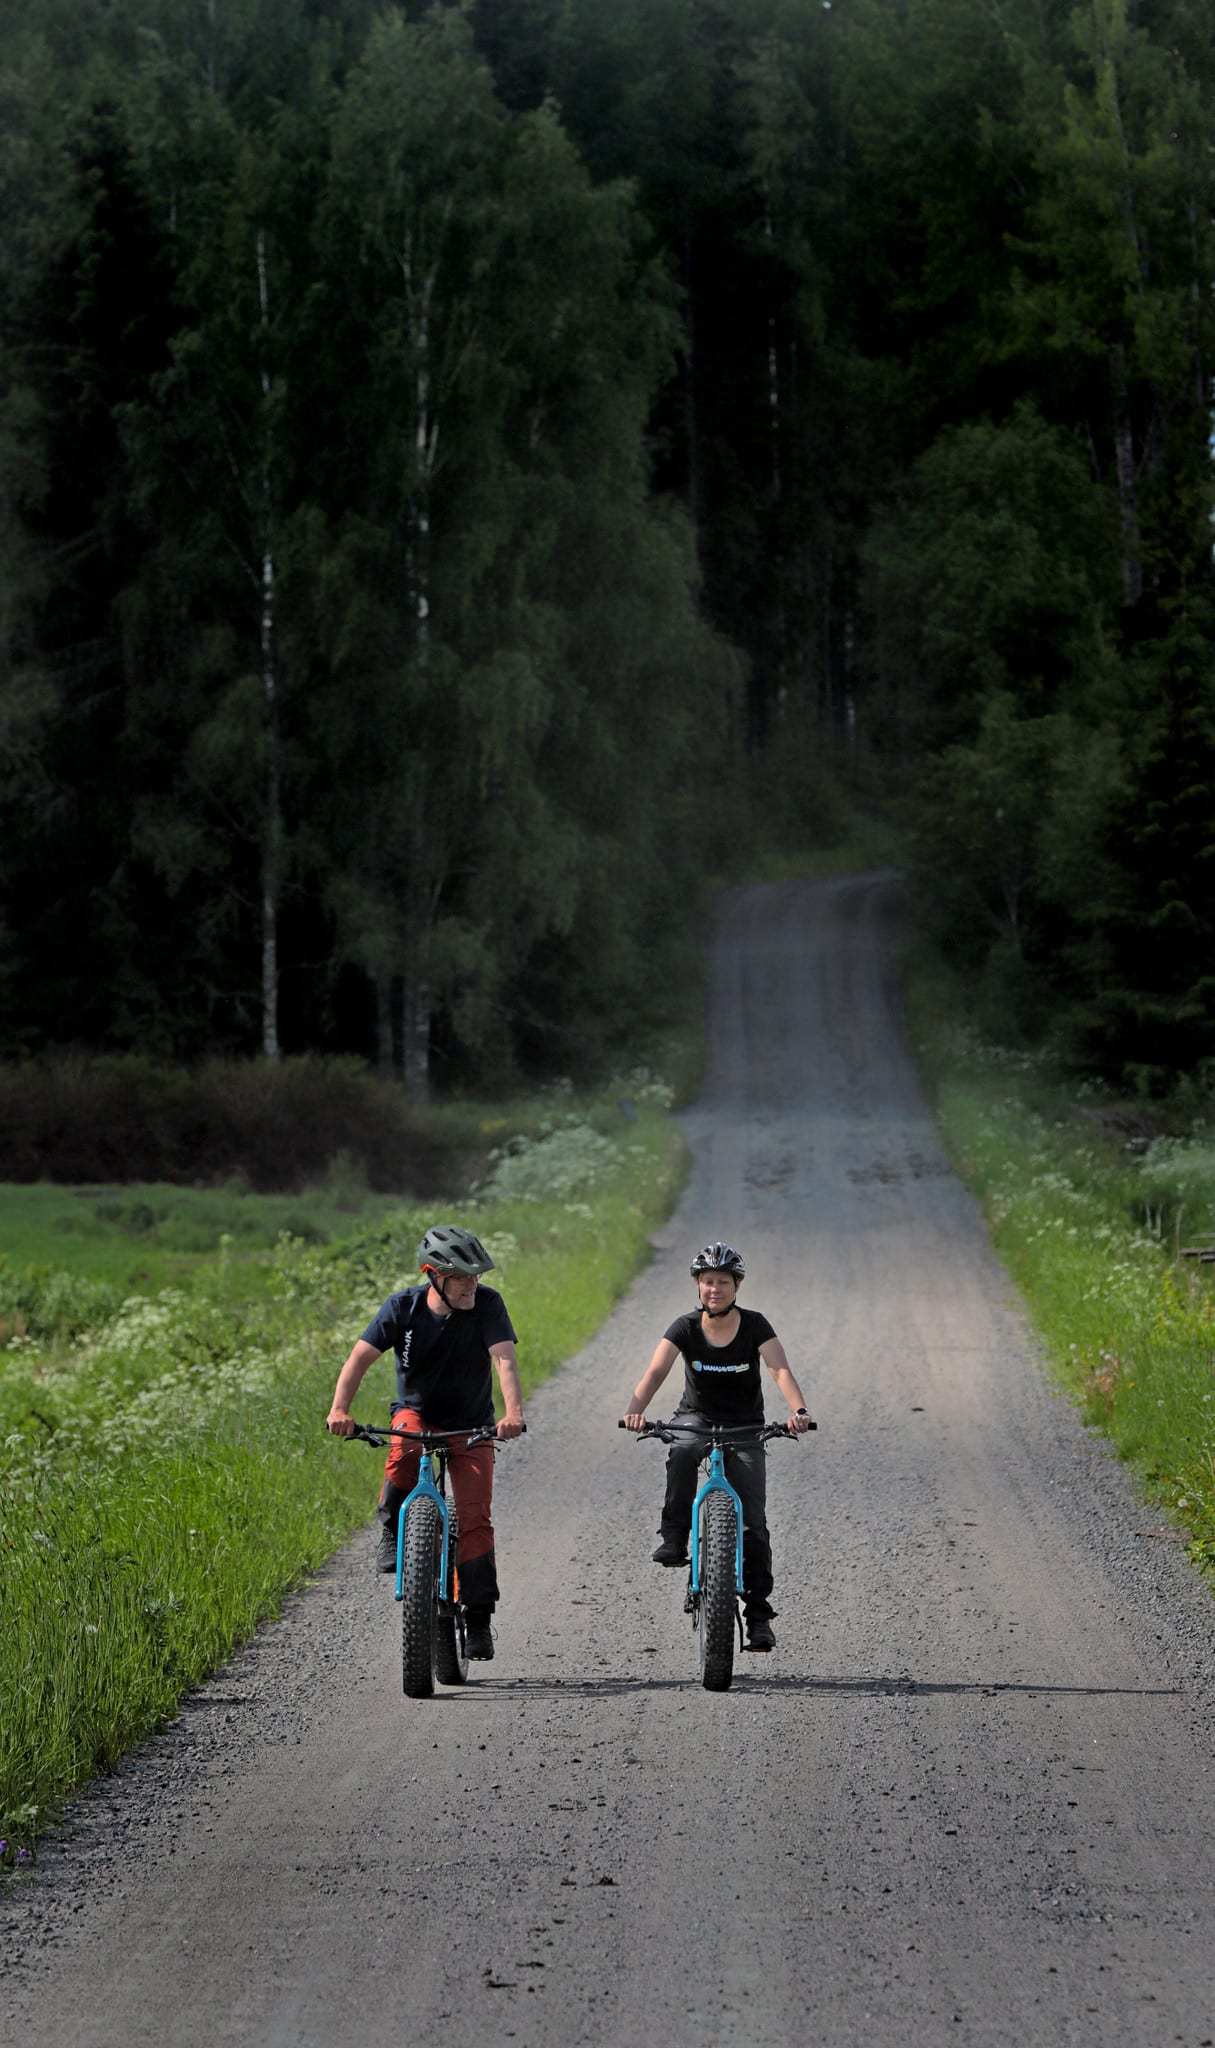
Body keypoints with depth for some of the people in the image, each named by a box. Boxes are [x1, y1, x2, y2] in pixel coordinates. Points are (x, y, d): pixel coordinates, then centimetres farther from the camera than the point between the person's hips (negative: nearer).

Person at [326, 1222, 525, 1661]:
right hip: (416, 1413, 0)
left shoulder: (487, 1304, -17)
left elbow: (504, 1360, -28)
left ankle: (478, 1619, -3)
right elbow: (361, 1357, -23)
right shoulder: (404, 1307, -15)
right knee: (404, 1457, -36)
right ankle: (392, 1529, -9)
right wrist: (340, 1409, -40)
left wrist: (513, 1412, -46)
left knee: (475, 1518, -13)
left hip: (471, 1425, 0)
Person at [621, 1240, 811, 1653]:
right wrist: (635, 1410, -44)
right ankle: (674, 1538, -26)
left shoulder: (754, 1326, -14)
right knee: (681, 1453, -38)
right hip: (696, 1417, 0)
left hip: (744, 1427, 0)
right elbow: (655, 1372, -24)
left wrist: (798, 1410, -47)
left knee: (752, 1520, -10)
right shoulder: (686, 1328, -12)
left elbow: (780, 1370, -28)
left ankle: (758, 1612, -2)